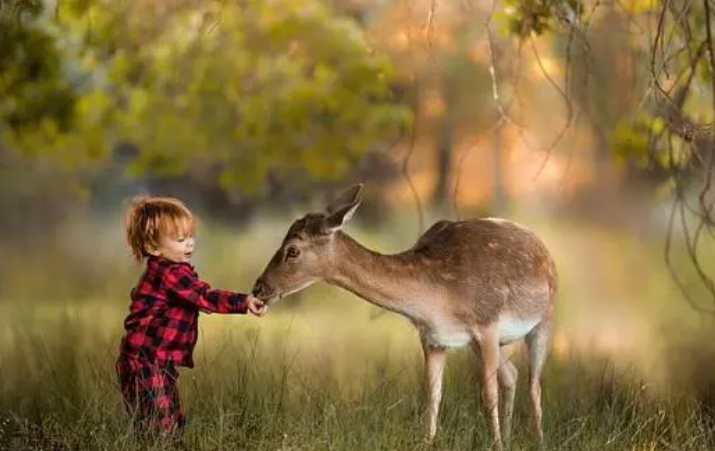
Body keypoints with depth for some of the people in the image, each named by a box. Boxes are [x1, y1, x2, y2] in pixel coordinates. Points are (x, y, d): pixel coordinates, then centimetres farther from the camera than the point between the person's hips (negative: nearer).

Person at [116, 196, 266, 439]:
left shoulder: (162, 271, 14)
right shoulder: (169, 273, -20)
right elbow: (206, 298, -30)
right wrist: (244, 301, -38)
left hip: (158, 364, 11)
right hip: (146, 364, -11)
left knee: (174, 424, 14)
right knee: (162, 428, -9)